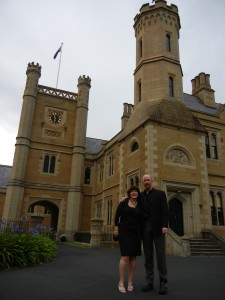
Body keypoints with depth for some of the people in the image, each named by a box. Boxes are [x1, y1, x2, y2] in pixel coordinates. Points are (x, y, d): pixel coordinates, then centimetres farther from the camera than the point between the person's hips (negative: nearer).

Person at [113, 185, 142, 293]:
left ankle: (130, 282, 14)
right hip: (124, 232, -3)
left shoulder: (140, 205, 5)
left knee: (133, 257, 4)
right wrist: (116, 228, -5)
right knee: (125, 257, -10)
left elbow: (141, 220, 7)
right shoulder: (123, 203, -2)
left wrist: (141, 234, 1)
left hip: (135, 233, 3)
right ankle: (121, 283, 0)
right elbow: (117, 216, -1)